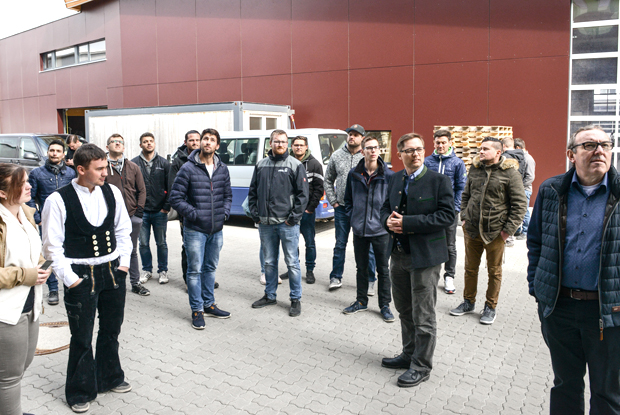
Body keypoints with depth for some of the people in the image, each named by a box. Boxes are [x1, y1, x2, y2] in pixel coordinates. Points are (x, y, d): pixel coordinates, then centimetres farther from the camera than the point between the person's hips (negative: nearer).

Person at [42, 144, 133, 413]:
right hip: (81, 276, -4)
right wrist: (69, 278, -10)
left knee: (111, 330, 19)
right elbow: (52, 245, -9)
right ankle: (79, 392, 29)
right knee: (82, 338, 8)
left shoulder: (112, 193, 0)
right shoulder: (58, 200, -14)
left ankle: (110, 378, 41)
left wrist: (123, 262, 5)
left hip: (113, 272, 5)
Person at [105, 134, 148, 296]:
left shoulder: (133, 167, 9)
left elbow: (142, 190, 11)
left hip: (133, 216, 3)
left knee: (132, 251, 12)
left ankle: (135, 283, 22)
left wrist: (139, 209, 0)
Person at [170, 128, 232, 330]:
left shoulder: (222, 169, 6)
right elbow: (175, 198, -9)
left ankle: (209, 304, 31)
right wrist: (194, 214, -14)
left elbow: (228, 194, 17)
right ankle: (197, 310, 16)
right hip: (195, 230, -5)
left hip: (216, 229, 5)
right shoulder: (188, 168, -8)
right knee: (195, 270, 3)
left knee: (210, 268, 17)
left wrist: (225, 212, 2)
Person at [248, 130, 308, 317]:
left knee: (292, 263, 2)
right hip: (265, 224, 4)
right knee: (269, 262, 15)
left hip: (287, 224, -4)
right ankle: (270, 296, 29)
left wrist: (293, 217, -11)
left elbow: (302, 194, -5)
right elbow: (253, 191, 14)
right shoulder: (261, 165, 11)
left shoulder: (295, 165, -2)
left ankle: (295, 299, 14)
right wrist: (255, 214, 5)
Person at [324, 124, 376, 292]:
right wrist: (333, 201, 7)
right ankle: (336, 277, 23)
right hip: (341, 208, 3)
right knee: (340, 244, 12)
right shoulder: (337, 156, 7)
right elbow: (328, 180, 14)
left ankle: (369, 280, 17)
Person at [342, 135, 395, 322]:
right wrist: (353, 216, 4)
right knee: (361, 268, 16)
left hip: (381, 230, -2)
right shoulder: (354, 174, 2)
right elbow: (348, 199, 13)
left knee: (383, 270, 7)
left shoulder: (388, 175, -6)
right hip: (359, 230, 3)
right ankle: (361, 301, 31)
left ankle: (385, 305, 20)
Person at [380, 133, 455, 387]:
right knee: (405, 311, 20)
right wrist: (388, 220, -8)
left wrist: (407, 223, -22)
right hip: (398, 254, 6)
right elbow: (386, 207, 17)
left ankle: (421, 367, 20)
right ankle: (409, 355, 38)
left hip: (425, 255, -6)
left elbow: (447, 216, -17)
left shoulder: (439, 181, -10)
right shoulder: (395, 180, 9)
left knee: (423, 316, 4)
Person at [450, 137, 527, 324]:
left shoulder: (510, 172, -8)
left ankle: (490, 307, 25)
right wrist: (464, 217, 7)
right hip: (471, 230, 4)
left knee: (494, 271, 10)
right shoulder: (475, 169, 6)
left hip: (495, 232, -4)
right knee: (470, 268, 15)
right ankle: (468, 302, 31)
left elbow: (520, 204, -8)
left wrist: (508, 230, -11)